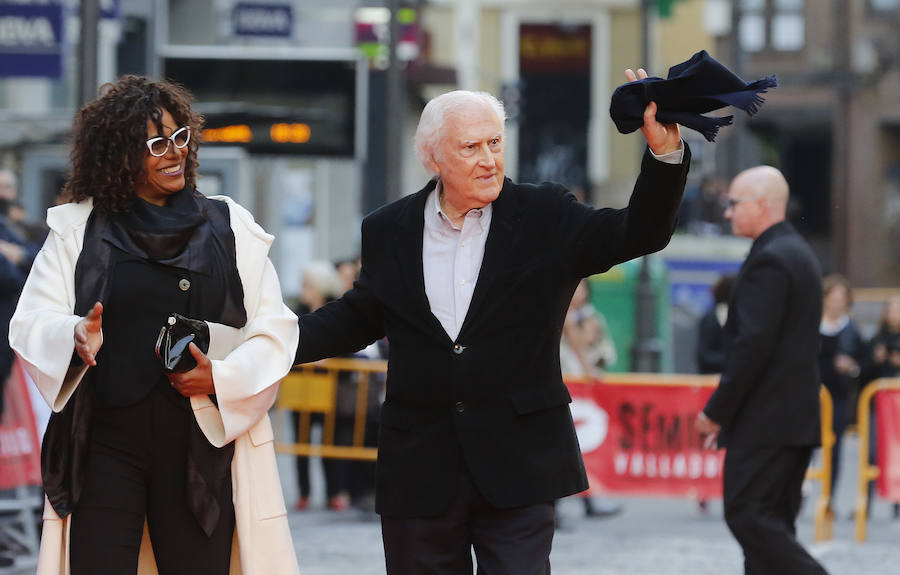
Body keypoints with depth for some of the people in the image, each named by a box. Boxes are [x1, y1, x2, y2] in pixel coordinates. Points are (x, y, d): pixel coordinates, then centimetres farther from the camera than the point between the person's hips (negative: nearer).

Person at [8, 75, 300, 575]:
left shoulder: (228, 226, 8)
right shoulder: (78, 228, 7)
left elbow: (274, 331, 6)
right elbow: (30, 324, 2)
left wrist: (221, 376, -12)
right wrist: (75, 336, -20)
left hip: (201, 443, 1)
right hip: (104, 440, -1)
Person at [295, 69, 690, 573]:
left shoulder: (546, 218, -1)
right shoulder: (388, 232, 6)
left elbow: (640, 234, -8)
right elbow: (359, 318, 17)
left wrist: (665, 153, -24)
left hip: (519, 471, -2)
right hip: (420, 468, 3)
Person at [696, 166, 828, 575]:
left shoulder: (768, 261, -15)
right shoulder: (800, 254, 17)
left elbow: (753, 345, -21)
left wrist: (717, 411, -14)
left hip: (764, 419, -10)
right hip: (797, 416, 10)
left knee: (746, 515, -9)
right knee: (772, 522, 9)